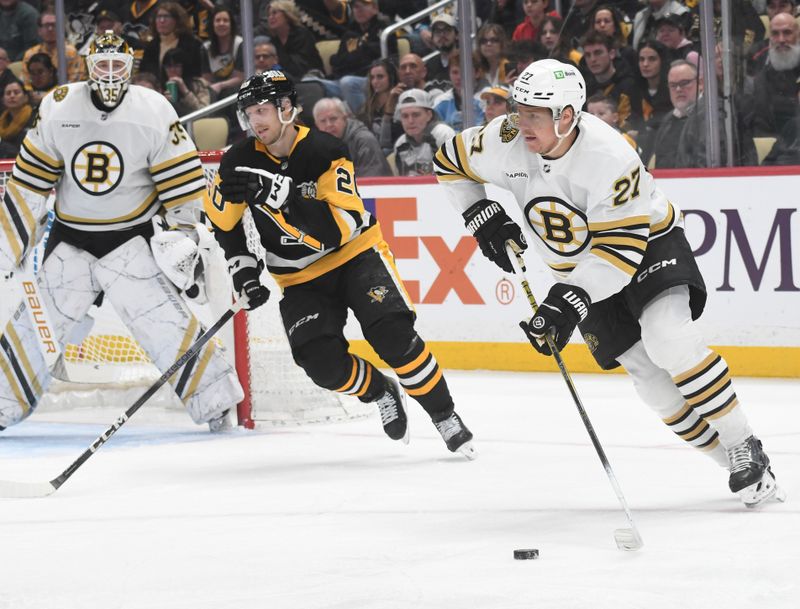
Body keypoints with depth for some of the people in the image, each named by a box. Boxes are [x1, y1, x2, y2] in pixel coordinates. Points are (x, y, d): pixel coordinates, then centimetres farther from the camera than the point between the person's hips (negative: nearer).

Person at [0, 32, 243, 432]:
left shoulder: (154, 112, -10)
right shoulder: (59, 110, -6)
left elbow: (183, 184, -5)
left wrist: (181, 239, -6)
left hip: (132, 236, -2)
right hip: (70, 239, 2)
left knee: (161, 318, -14)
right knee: (38, 322, -2)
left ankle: (216, 403, -6)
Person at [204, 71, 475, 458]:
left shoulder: (325, 152, -22)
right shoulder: (240, 163, -10)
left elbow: (339, 228, -34)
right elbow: (222, 221, 8)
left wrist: (279, 194, -43)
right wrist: (243, 272, 0)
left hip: (355, 253, -3)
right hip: (301, 277, 3)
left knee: (393, 336, -24)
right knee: (322, 363, -18)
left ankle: (445, 417, -6)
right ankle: (381, 394, 13)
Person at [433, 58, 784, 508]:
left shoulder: (611, 158, -33)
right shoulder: (506, 142, -17)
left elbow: (622, 249, -34)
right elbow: (450, 163, 3)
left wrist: (570, 302, -40)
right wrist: (483, 218, -5)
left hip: (650, 241, -5)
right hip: (582, 267, 5)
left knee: (669, 340, -29)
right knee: (649, 375, -5)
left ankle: (745, 447, -17)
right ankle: (738, 463, 7)